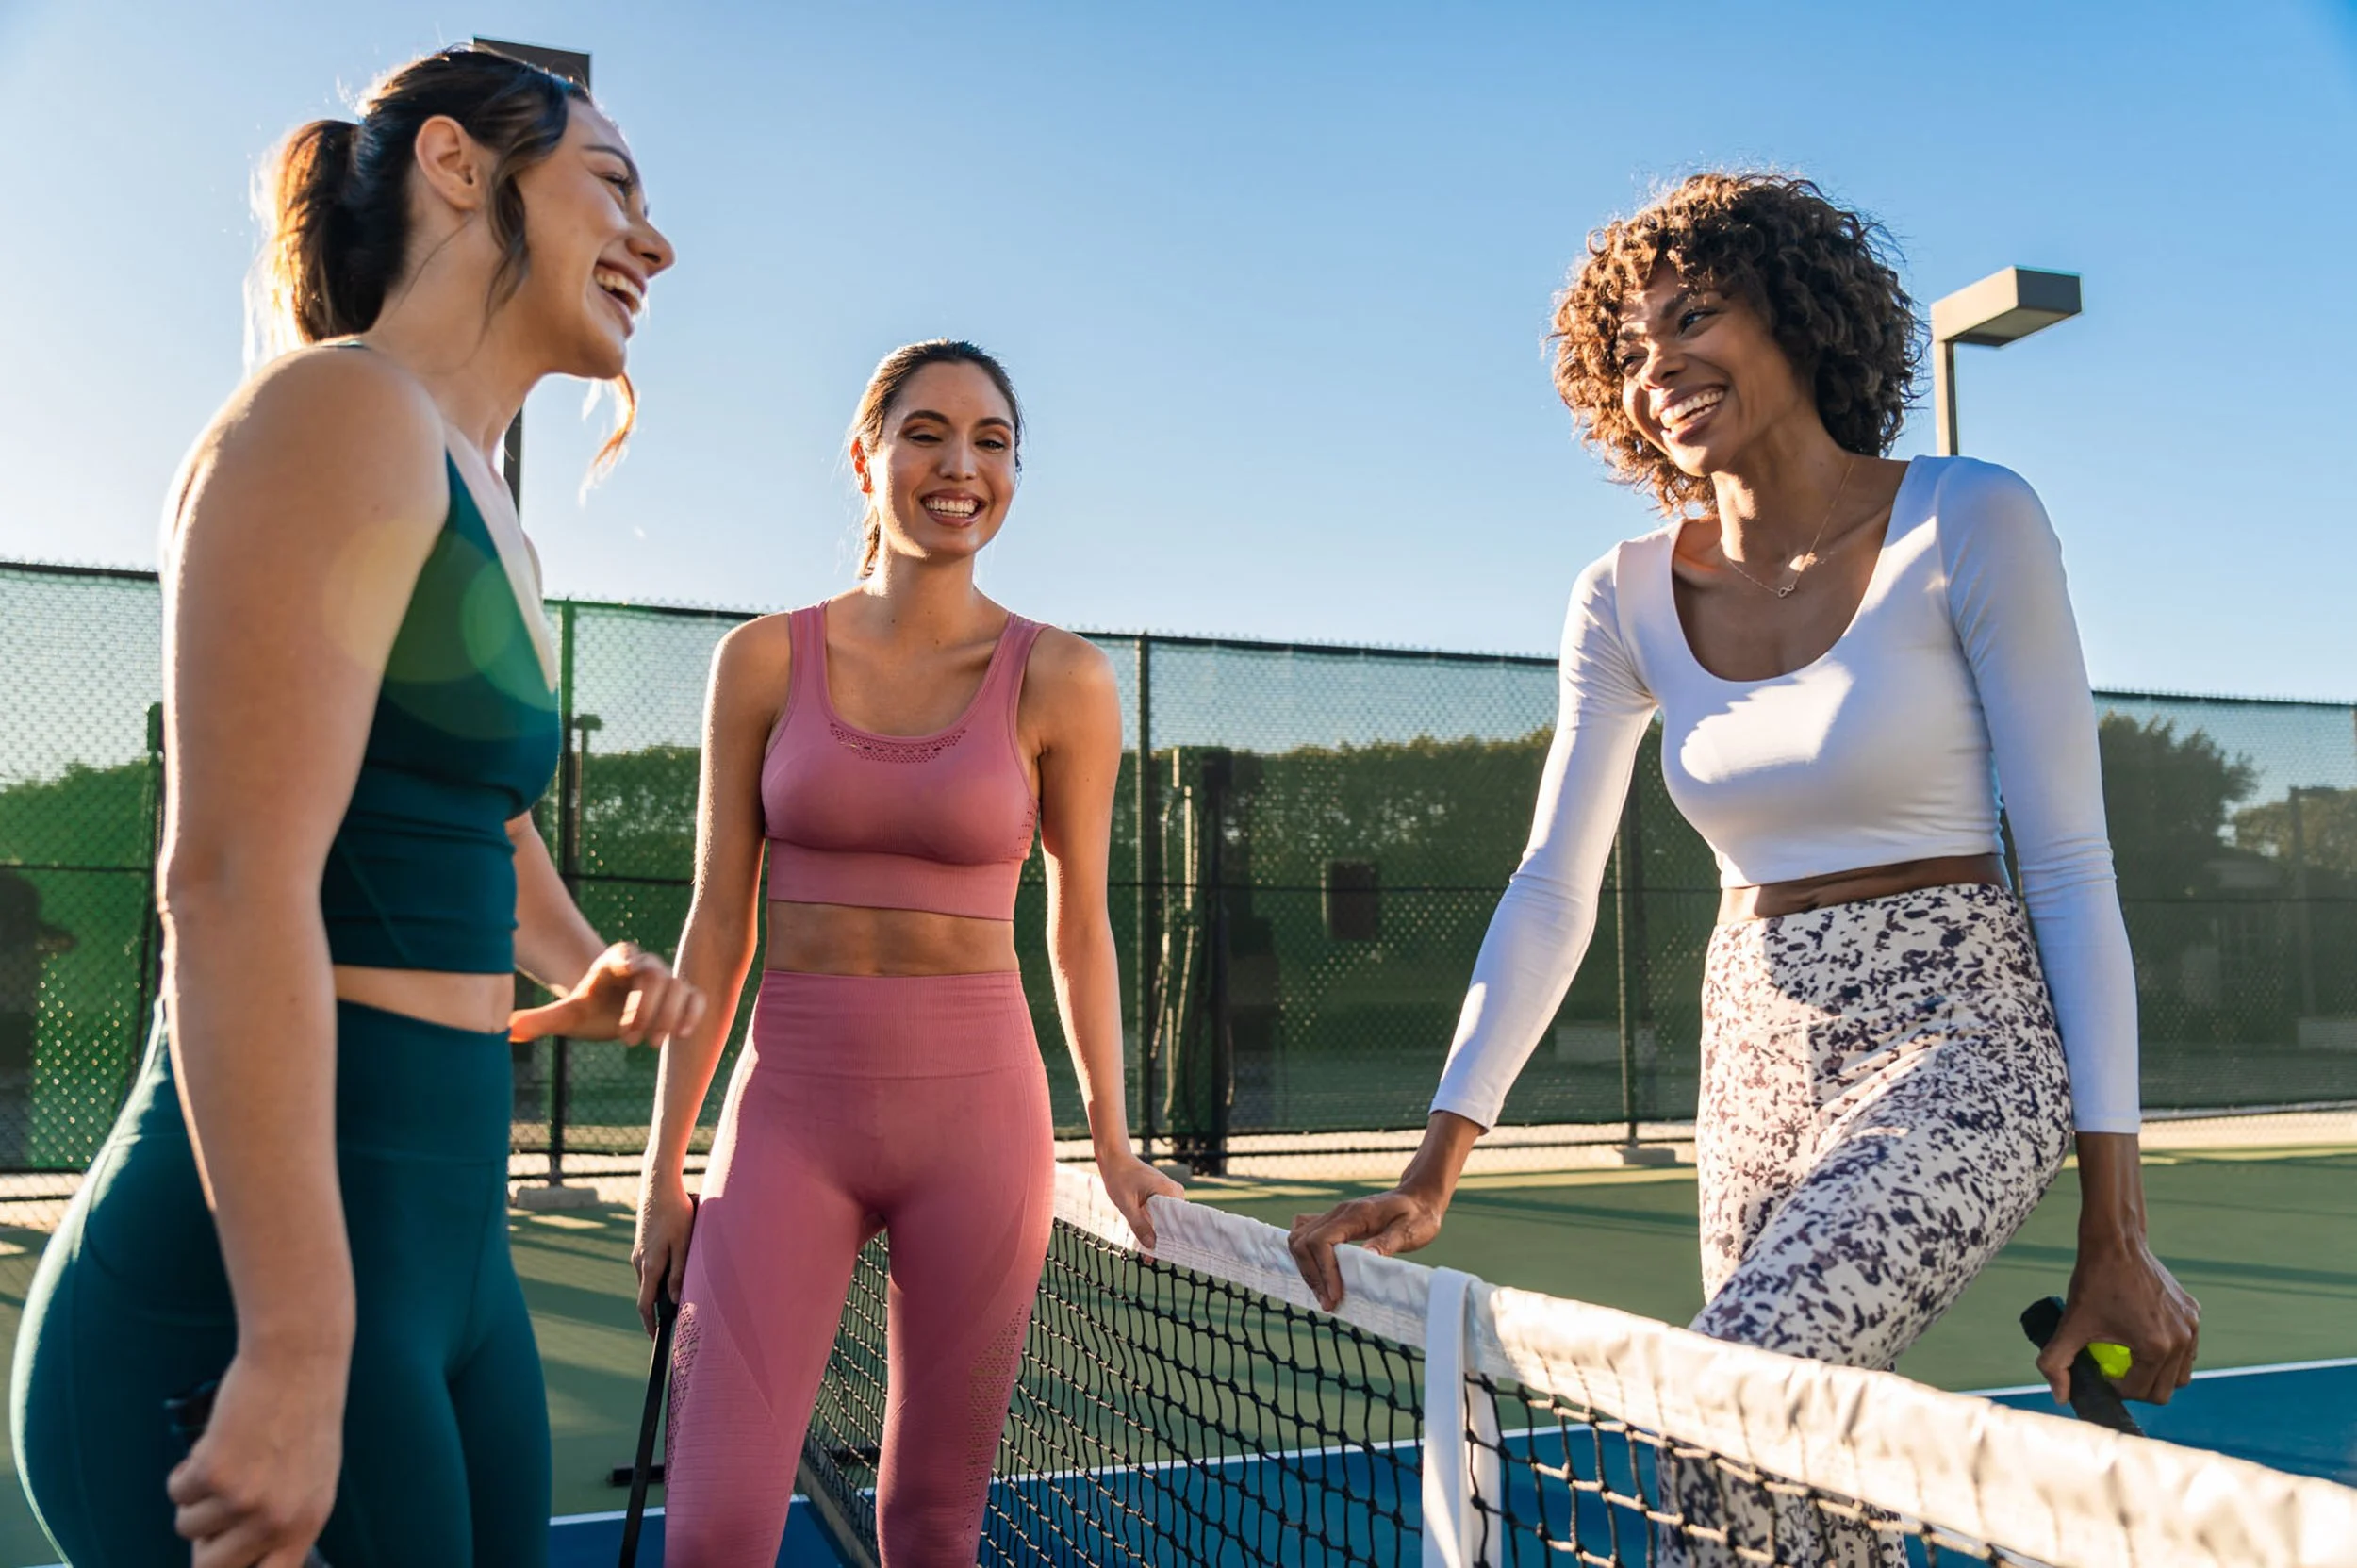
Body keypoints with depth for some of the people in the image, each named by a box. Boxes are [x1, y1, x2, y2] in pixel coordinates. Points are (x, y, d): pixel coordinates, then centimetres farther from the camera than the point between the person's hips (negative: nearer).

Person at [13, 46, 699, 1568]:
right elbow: (232, 883, -22)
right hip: (249, 1295, -9)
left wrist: (590, 967, 16)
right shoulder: (337, 410, -13)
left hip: (447, 1255, 9)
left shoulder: (486, 514, 15)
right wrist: (298, 1360, -23)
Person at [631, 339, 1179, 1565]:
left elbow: (1079, 926, 8)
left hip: (976, 1108, 0)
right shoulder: (765, 660, 2)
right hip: (790, 1102, 1)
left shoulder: (1061, 682, -1)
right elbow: (717, 925, 5)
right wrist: (665, 1165, 5)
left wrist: (1113, 1143, 9)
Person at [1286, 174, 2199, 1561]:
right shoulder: (1627, 600, 3)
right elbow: (1553, 894, 1)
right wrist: (1431, 1179, -8)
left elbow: (2073, 869, -8)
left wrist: (2115, 1237, -9)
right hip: (1755, 1071, 5)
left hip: (1950, 1043, -4)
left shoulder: (1969, 524, -9)